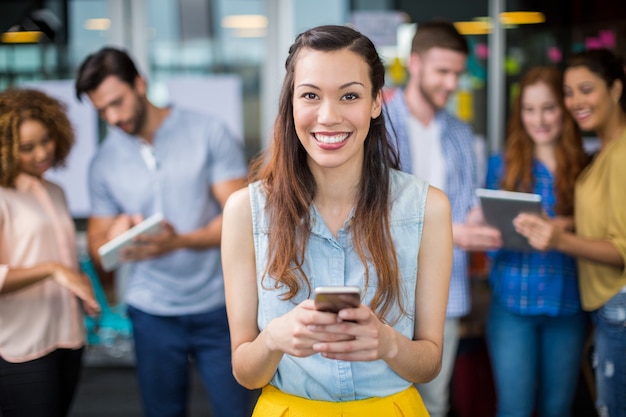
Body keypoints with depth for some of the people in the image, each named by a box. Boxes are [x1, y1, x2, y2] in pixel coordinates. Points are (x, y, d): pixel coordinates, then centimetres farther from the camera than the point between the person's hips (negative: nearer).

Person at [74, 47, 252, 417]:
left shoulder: (209, 133, -5)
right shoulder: (104, 163, 3)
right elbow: (97, 244, 9)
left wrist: (180, 241, -25)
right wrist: (115, 237, -16)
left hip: (218, 307, -2)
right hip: (153, 314, 2)